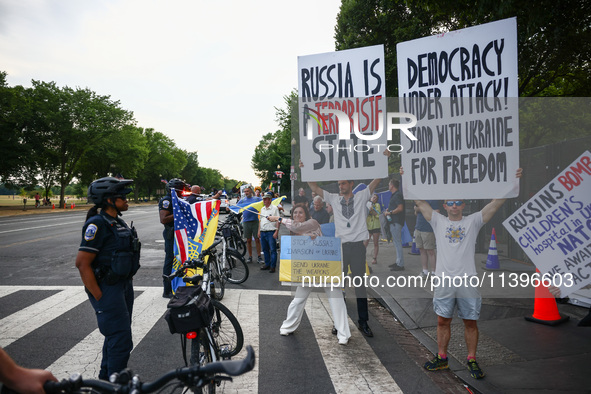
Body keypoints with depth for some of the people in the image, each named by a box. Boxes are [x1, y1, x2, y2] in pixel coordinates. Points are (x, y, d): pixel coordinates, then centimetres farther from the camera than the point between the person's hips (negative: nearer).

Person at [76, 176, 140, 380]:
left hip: (124, 285, 10)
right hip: (107, 289, -10)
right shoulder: (98, 224, -18)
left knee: (116, 336, 21)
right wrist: (100, 298, -20)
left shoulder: (118, 222, 10)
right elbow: (82, 263, -22)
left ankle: (105, 380, 38)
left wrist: (127, 285, 16)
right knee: (121, 341, -5)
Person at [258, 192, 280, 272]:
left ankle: (273, 266, 1)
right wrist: (259, 231, 15)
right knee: (265, 249, 13)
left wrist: (276, 232, -15)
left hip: (271, 232, -7)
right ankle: (267, 264, 24)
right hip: (263, 232, 7)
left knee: (273, 250, -4)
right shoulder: (262, 209, 16)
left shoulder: (274, 208, -5)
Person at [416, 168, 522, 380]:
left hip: (468, 282, 0)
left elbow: (497, 202, 1)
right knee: (443, 321, 11)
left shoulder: (473, 221, 6)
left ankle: (472, 360, 26)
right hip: (444, 281, 1)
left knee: (470, 322, 10)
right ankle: (442, 358, 26)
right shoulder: (438, 221, 7)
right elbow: (419, 201, 4)